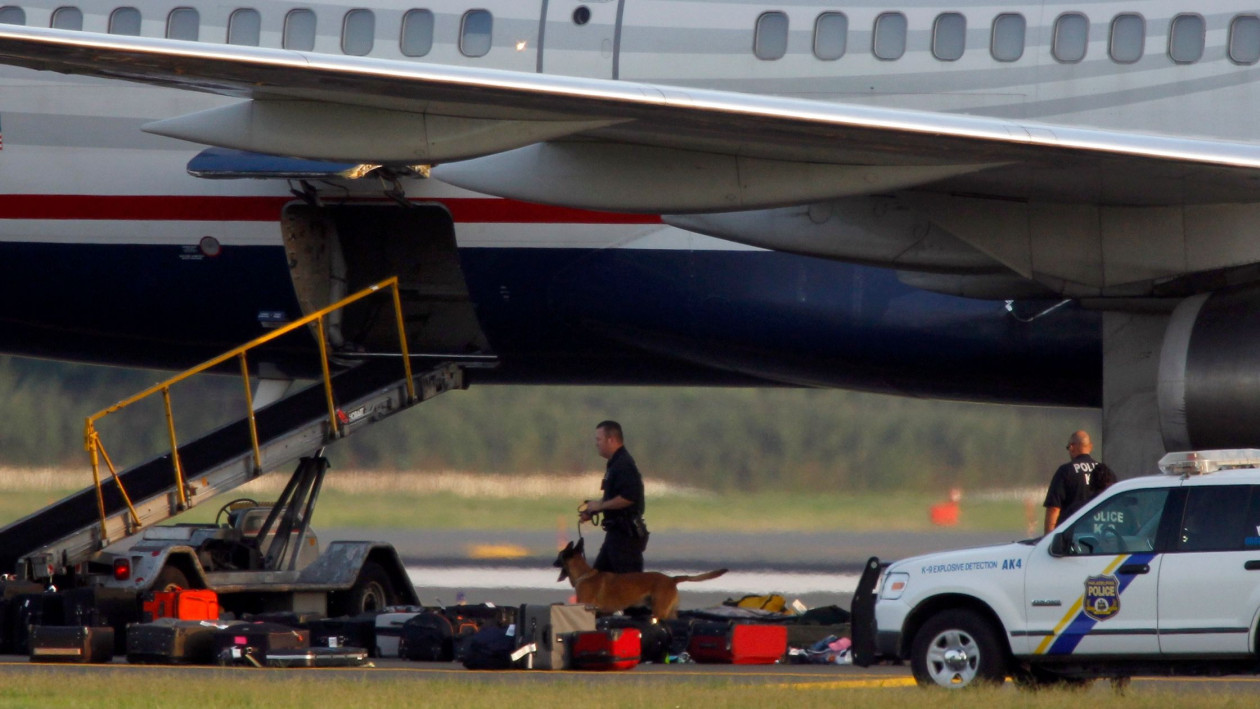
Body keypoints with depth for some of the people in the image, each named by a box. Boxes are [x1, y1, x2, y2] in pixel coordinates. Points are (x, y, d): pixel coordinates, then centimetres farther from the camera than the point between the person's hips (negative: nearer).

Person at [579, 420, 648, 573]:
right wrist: (592, 511, 12)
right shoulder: (615, 464, 17)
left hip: (627, 534, -11)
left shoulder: (624, 465, -17)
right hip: (616, 532, 11)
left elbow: (628, 497, -29)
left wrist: (600, 505, -17)